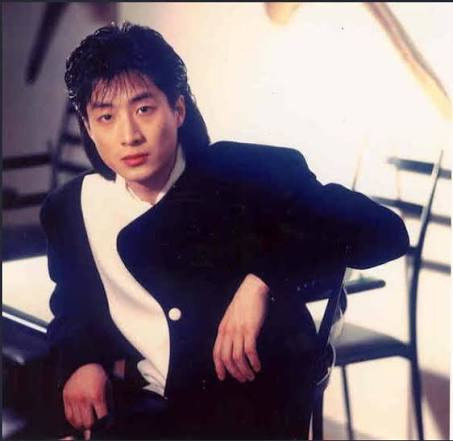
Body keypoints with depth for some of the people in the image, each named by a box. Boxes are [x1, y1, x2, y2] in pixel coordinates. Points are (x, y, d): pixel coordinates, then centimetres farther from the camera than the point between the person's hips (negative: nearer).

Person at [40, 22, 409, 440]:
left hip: (255, 404, -4)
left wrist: (263, 280, -24)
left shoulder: (250, 172, -6)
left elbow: (383, 229, -13)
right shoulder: (69, 209, 7)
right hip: (140, 406, 4)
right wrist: (80, 362, 0)